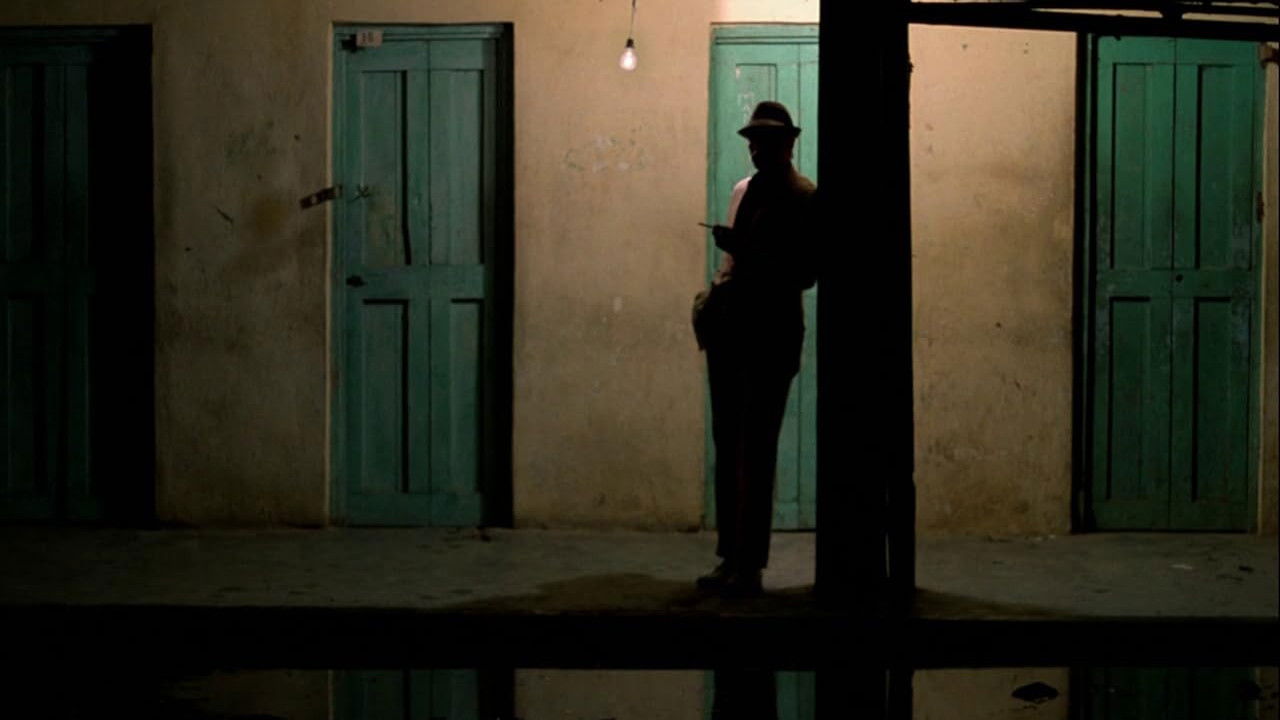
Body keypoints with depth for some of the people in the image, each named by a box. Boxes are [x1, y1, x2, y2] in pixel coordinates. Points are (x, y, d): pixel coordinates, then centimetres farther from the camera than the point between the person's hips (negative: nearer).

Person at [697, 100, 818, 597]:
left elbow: (805, 272, -14)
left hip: (772, 332, -8)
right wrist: (719, 288, 8)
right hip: (731, 327, 8)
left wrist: (746, 254, -23)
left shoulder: (803, 198, -7)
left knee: (755, 448, -8)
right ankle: (730, 558, 14)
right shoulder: (743, 191, 17)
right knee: (728, 444, 8)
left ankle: (750, 565, -5)